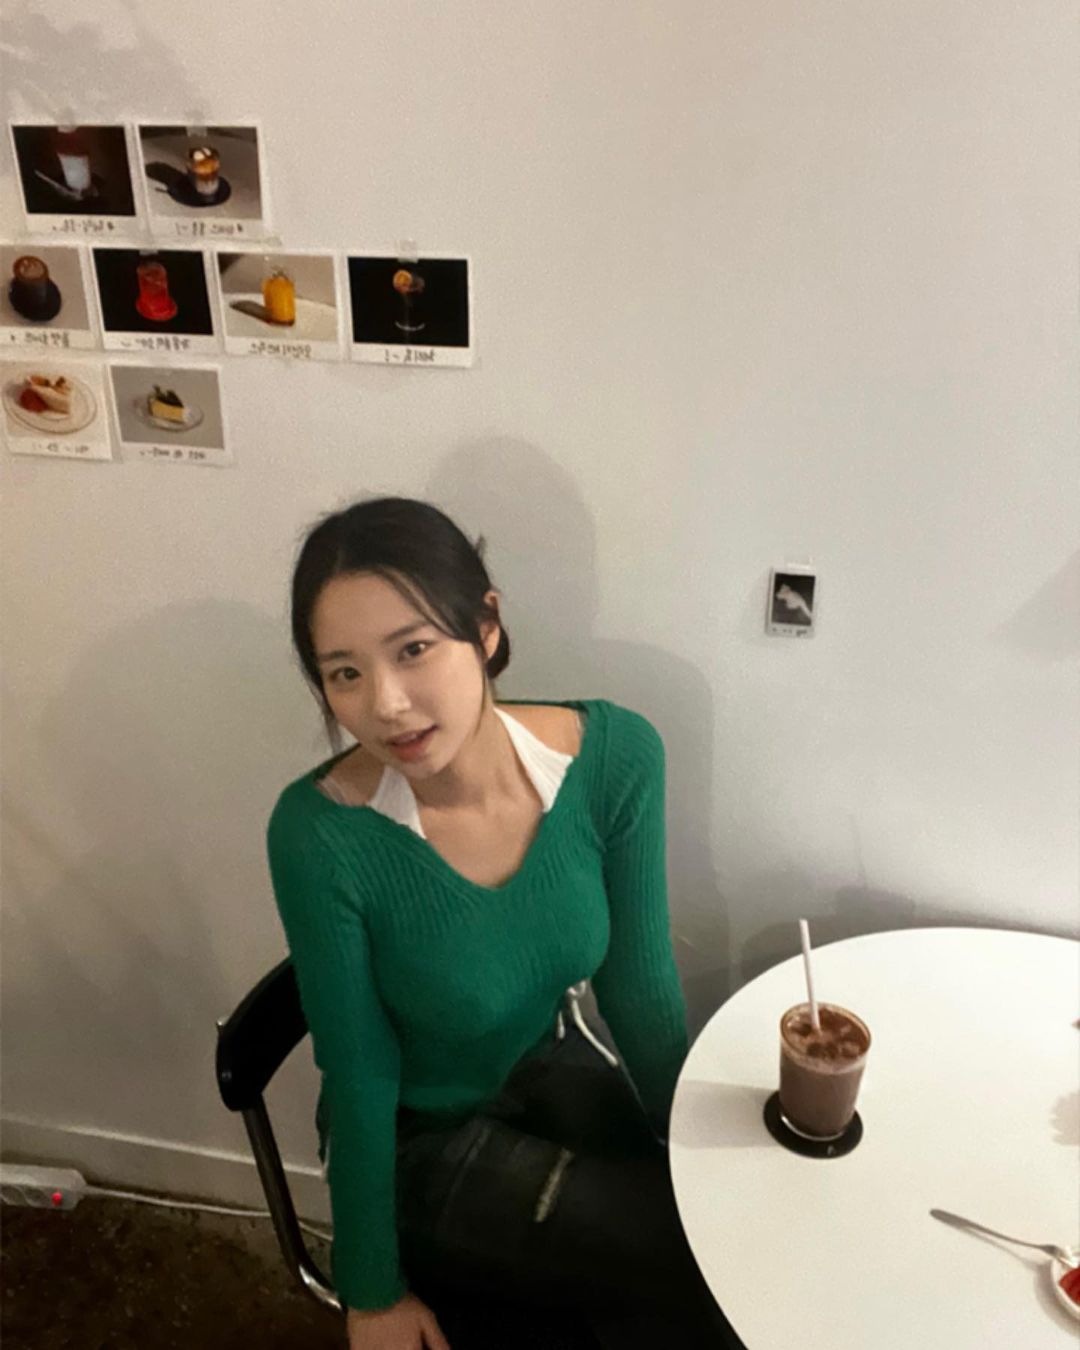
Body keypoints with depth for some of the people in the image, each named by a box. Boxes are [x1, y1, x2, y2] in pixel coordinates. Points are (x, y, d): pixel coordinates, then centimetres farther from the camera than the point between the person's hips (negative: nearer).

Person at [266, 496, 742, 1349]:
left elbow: (639, 984, -8)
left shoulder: (614, 756, -21)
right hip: (420, 1139, -3)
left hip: (557, 1068, 4)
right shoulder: (321, 833, -29)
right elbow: (359, 1074, -17)